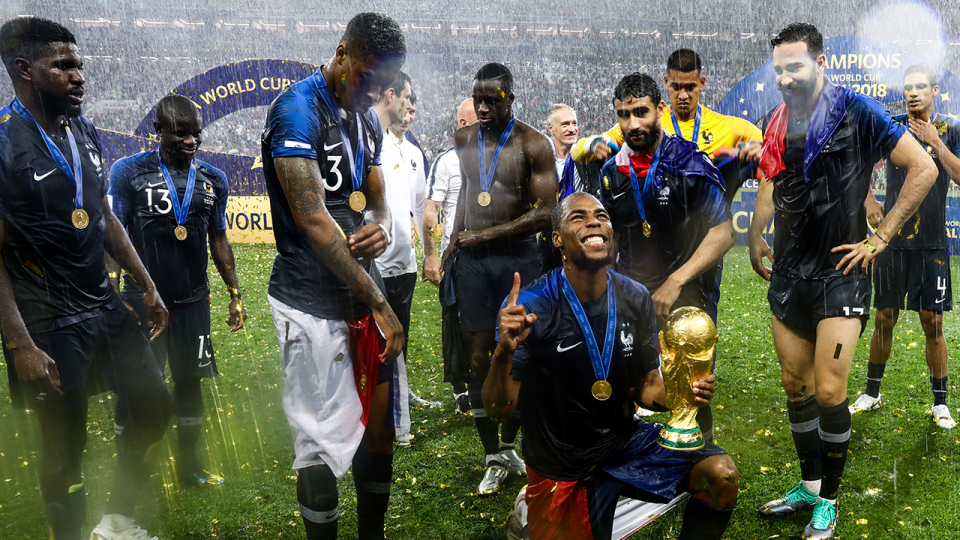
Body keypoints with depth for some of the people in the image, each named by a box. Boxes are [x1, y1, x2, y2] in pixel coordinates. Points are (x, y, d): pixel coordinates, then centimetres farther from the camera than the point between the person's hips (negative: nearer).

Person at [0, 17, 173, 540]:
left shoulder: (87, 135, 6)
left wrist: (147, 286, 13)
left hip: (105, 307, 7)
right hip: (49, 325, -7)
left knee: (153, 408, 12)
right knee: (64, 444, 7)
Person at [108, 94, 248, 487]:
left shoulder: (213, 179, 7)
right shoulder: (129, 171, -4)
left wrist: (235, 295, 13)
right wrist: (114, 298, -14)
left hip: (193, 300, 4)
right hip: (143, 299, -3)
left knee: (190, 381, 11)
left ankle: (189, 465, 26)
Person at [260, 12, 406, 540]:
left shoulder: (367, 120, 13)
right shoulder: (297, 109, -13)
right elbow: (314, 221, -19)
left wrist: (382, 227, -6)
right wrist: (379, 304, -17)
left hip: (364, 293, 8)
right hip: (313, 304, -8)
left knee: (380, 428, 14)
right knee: (322, 447, 1)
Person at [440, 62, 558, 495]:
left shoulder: (533, 145, -6)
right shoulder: (462, 140, 8)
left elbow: (546, 214, -12)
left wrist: (486, 234, -13)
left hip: (518, 258, -3)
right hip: (473, 260, 3)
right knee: (478, 358, 0)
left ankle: (509, 444, 26)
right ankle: (493, 458, 11)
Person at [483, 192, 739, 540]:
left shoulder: (635, 299, -7)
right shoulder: (529, 306, -22)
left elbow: (645, 388, 2)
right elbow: (499, 410, -21)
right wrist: (505, 352, -40)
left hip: (626, 442, 4)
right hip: (564, 469, -3)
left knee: (722, 475, -13)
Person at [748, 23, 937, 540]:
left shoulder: (855, 111, -9)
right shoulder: (777, 121, 7)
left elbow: (923, 168, -8)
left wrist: (879, 237, -9)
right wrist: (754, 238, 13)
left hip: (839, 273, -5)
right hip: (788, 273, 6)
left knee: (829, 391, -5)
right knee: (795, 386, 11)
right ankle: (808, 485, 28)